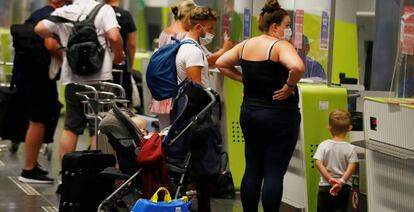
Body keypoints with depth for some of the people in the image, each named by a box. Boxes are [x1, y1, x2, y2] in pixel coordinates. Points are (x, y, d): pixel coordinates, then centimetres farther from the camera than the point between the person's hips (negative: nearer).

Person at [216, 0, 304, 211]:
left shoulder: (245, 45, 8)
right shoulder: (280, 46, -14)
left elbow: (221, 64, 17)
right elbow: (297, 67, -33)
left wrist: (245, 79, 12)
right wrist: (289, 86, -17)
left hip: (249, 113, 7)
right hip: (279, 116, -7)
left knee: (252, 170, 13)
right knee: (274, 174, -2)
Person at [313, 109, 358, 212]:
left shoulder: (323, 145, -6)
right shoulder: (350, 148, -7)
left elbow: (319, 163, -15)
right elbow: (351, 167, -16)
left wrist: (329, 178, -17)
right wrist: (342, 181, -20)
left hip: (325, 185, 0)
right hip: (344, 187, 0)